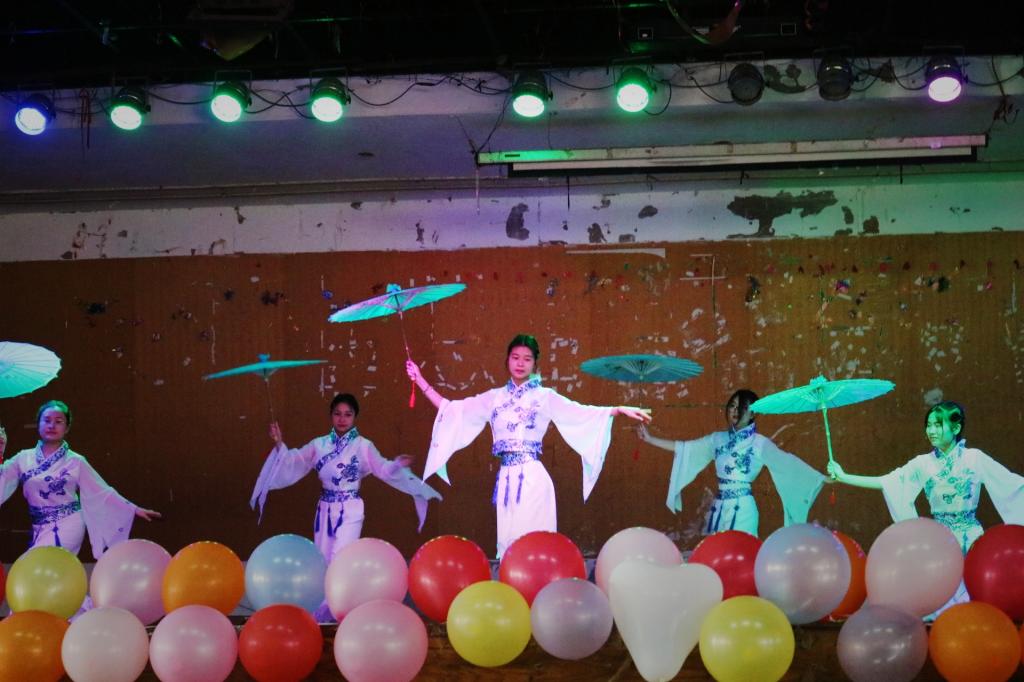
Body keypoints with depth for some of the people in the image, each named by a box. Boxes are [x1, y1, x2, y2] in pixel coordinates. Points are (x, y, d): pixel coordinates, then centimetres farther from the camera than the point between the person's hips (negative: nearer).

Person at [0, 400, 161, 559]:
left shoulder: (75, 461, 1)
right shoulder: (24, 458, 6)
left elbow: (102, 492, 5)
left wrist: (134, 510, 4)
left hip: (68, 526, -3)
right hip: (40, 528, 3)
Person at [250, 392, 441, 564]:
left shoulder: (363, 446, -5)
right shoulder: (319, 444, 5)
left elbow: (383, 469, -11)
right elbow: (294, 462, 7)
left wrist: (397, 464, -30)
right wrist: (280, 445, -7)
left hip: (350, 510, -4)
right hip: (325, 509, 4)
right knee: (322, 560, 11)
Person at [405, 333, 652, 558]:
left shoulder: (545, 397, 5)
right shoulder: (495, 397, 14)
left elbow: (583, 413, -3)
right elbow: (450, 409, 17)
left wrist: (621, 410, -15)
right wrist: (420, 381, 16)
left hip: (532, 476, -4)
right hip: (506, 478, 4)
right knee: (509, 540, 4)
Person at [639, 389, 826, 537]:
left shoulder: (760, 443, -1)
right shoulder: (717, 439, 11)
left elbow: (788, 463, -7)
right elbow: (683, 448, 15)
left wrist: (820, 478, -16)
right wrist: (650, 439, 13)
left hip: (742, 508, -4)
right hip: (719, 507, 5)